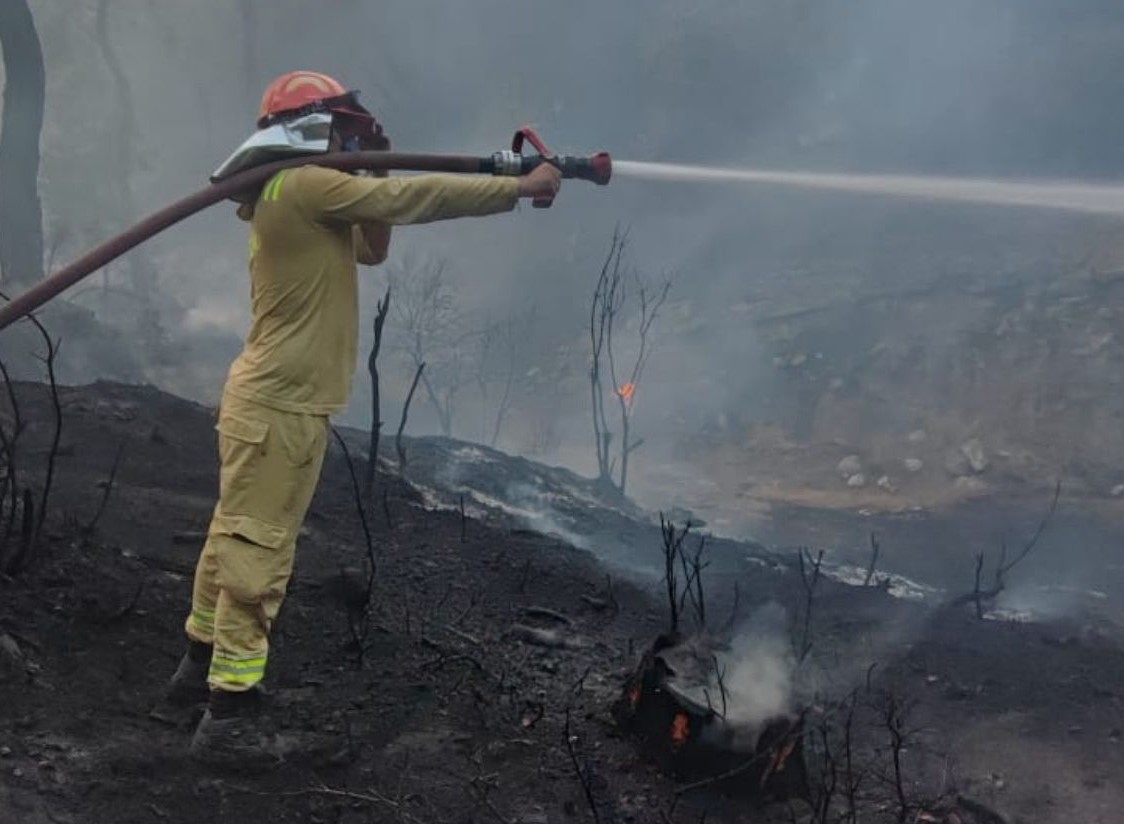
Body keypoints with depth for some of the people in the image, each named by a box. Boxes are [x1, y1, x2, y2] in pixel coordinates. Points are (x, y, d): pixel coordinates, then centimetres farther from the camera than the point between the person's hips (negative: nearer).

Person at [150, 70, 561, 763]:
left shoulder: (295, 197, 16)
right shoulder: (305, 185, -14)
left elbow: (371, 249, 22)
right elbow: (415, 197, -18)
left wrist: (373, 189, 6)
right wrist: (520, 187, -14)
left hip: (274, 400, 10)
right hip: (280, 407, -10)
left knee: (238, 541, 17)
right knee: (258, 552, -7)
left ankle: (200, 674, 28)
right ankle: (229, 714, -2)